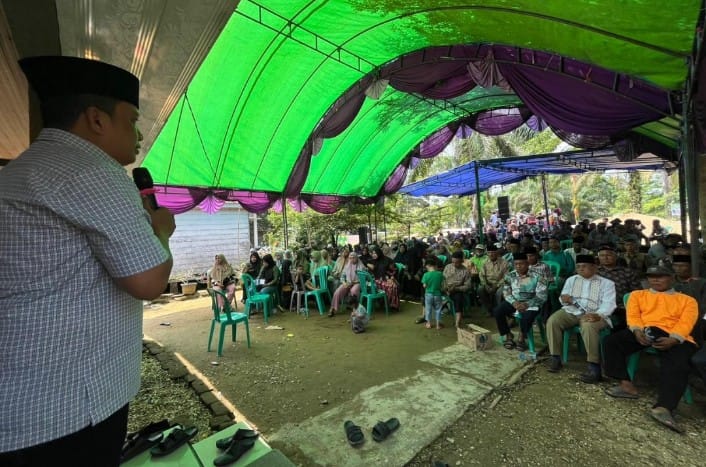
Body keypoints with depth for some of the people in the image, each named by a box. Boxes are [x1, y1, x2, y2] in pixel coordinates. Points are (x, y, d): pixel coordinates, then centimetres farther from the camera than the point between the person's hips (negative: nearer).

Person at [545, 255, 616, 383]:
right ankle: (555, 358, -14)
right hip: (571, 311, 4)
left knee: (588, 326, -37)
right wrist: (564, 299, -12)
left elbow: (608, 304, -7)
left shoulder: (607, 283, 6)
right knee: (552, 321, -24)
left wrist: (598, 315, -28)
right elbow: (563, 298, 15)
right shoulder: (571, 280, 18)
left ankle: (594, 367, -29)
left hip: (593, 314, -3)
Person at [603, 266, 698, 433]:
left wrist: (673, 339, -18)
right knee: (612, 341, -24)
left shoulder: (687, 300, 21)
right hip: (644, 331, 2)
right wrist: (638, 331, -15)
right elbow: (633, 315, 9)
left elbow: (686, 323, 3)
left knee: (678, 365, -32)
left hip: (674, 337, -1)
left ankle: (663, 408, -42)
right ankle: (626, 384, -20)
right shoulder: (638, 295, 24)